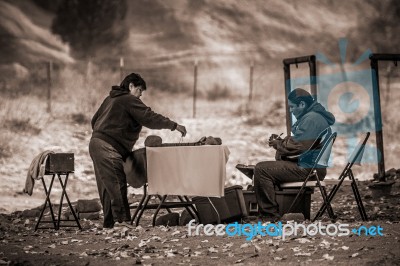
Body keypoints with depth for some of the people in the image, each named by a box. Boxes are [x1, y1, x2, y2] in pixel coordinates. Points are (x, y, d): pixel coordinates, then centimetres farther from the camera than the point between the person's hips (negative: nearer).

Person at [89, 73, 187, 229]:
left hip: (96, 143, 10)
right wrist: (174, 126, -9)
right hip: (108, 147, -10)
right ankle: (120, 219, -20)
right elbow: (149, 118, -13)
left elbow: (94, 120, 28)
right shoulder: (129, 100, -6)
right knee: (117, 183, -14)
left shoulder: (110, 99, 23)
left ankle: (109, 221, 10)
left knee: (107, 185, 9)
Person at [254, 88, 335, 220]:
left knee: (261, 169, -18)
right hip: (307, 166, 12)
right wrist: (281, 142, 10)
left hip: (306, 168, -12)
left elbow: (296, 146, -21)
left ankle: (270, 213, -15)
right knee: (267, 167, 26)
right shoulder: (311, 116, 18)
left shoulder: (311, 118, -16)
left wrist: (278, 145, -4)